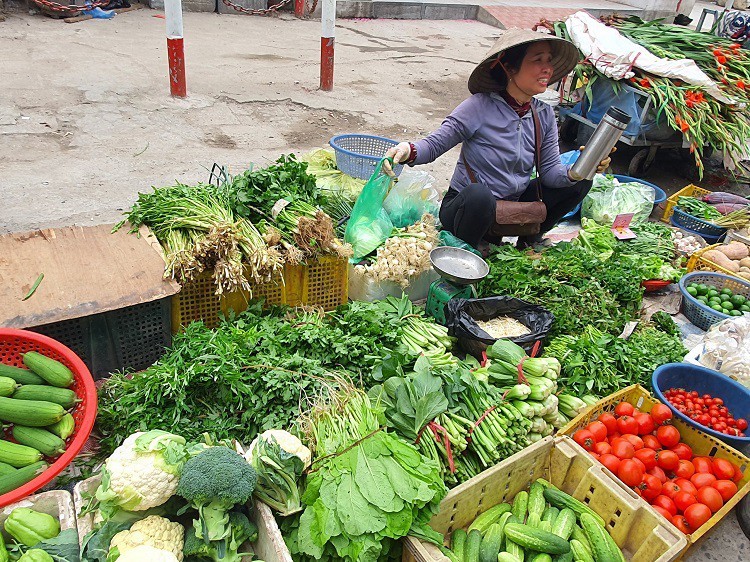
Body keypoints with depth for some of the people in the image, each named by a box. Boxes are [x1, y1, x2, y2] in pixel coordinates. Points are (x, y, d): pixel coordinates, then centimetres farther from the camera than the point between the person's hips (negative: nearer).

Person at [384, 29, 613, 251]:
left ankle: (530, 239, 14)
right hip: (466, 207, -6)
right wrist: (409, 151, -39)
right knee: (478, 193, -41)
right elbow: (435, 143, -18)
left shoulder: (544, 115, 1)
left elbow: (550, 171, 0)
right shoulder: (480, 107, -17)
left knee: (579, 183, -2)